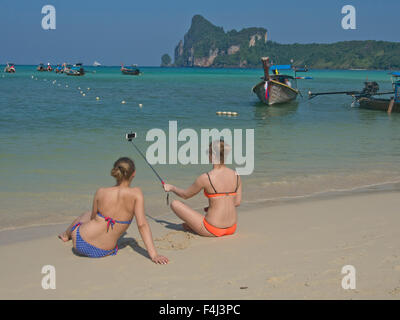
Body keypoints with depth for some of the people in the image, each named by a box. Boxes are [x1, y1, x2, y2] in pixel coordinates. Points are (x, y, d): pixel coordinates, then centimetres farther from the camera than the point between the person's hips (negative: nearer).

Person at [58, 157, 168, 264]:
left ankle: (66, 234, 64)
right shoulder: (136, 193, -13)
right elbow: (142, 224, -19)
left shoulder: (101, 192, -10)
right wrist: (153, 254, -20)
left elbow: (93, 218, 5)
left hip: (80, 241, -1)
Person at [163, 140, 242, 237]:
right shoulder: (236, 175, -1)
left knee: (174, 203, 5)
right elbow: (237, 202, 10)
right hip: (231, 229, 6)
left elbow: (185, 195, 1)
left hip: (212, 230, -6)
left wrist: (171, 187, 21)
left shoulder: (206, 178, -15)